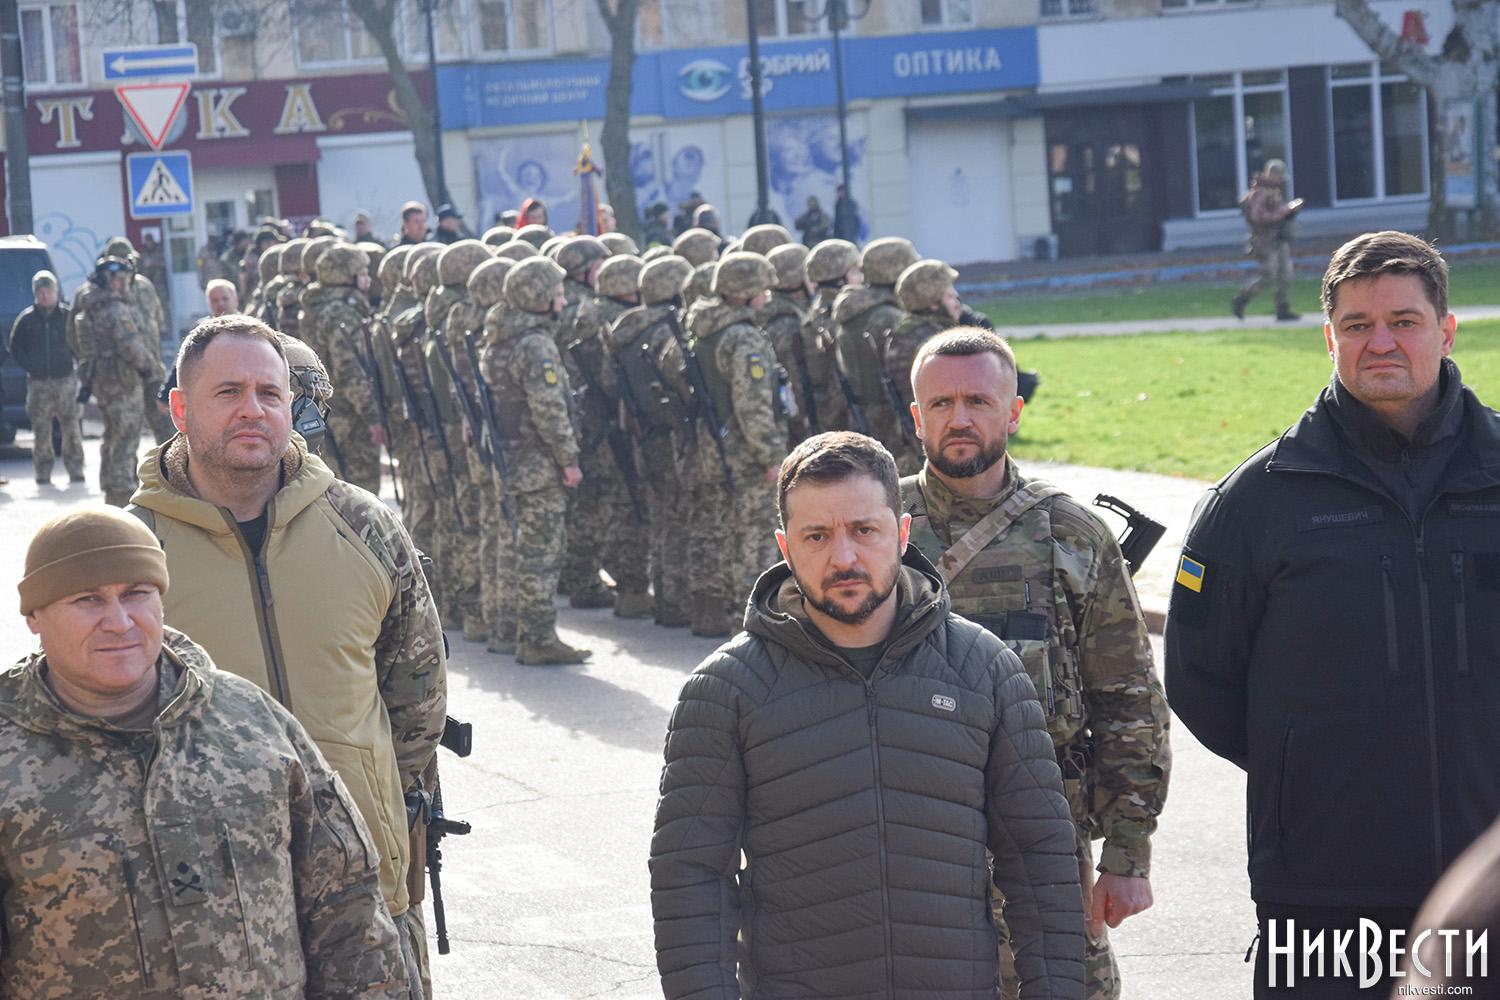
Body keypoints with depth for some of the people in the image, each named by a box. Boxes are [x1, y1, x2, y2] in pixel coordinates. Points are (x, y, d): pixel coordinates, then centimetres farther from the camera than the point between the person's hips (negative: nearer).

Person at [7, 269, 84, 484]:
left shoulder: (67, 316, 3)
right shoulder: (26, 319, 4)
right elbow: (15, 347, 9)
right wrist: (30, 366, -2)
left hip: (65, 380, -1)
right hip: (38, 382, 1)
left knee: (71, 426, -4)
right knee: (40, 428, 0)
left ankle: (75, 468, 3)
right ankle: (43, 471, 7)